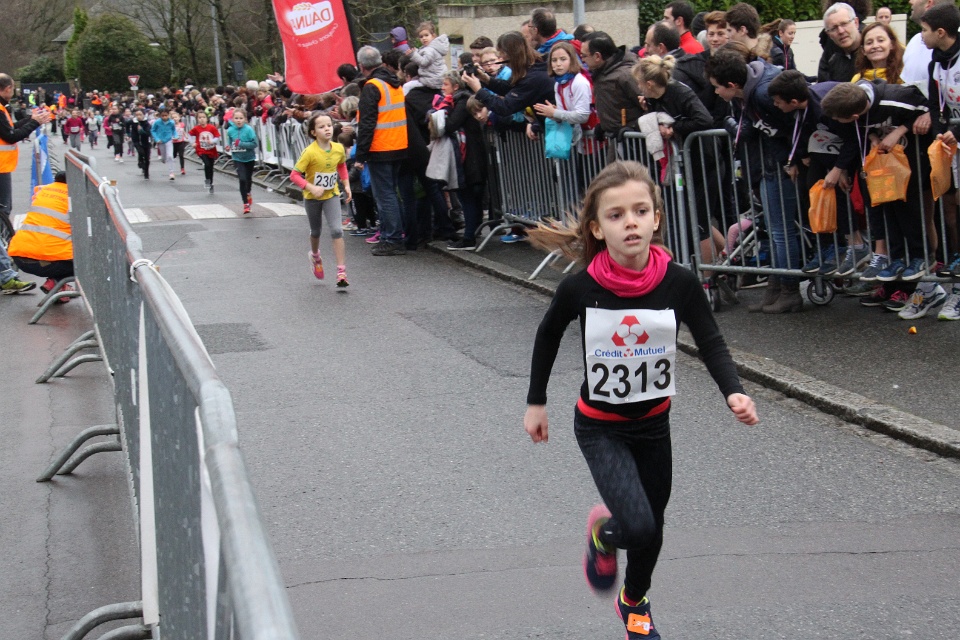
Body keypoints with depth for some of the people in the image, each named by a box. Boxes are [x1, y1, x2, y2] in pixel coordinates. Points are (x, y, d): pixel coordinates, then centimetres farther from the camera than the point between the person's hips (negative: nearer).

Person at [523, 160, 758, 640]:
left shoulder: (679, 283, -19)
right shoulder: (579, 288, -20)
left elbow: (711, 343, -9)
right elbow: (548, 336, -1)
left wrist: (733, 392, -27)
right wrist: (536, 402, 5)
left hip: (654, 424, 3)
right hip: (599, 427, -3)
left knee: (652, 527, 18)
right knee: (638, 527, -20)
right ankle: (603, 532, 17)